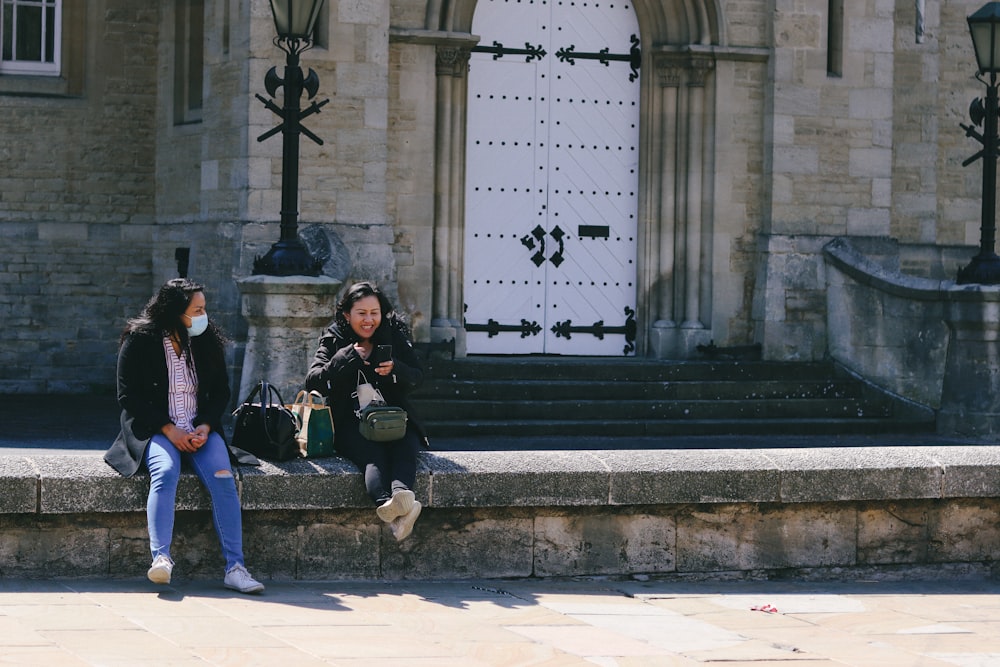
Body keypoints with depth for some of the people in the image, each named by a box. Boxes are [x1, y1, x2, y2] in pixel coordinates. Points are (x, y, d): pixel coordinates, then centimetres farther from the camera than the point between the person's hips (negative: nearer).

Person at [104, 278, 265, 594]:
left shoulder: (207, 340, 8)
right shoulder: (140, 341, -3)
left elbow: (221, 391, 13)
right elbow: (129, 396, -4)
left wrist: (206, 426, -6)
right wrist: (169, 430, -14)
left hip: (200, 429, 3)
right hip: (155, 430, -3)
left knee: (223, 478, -24)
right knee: (165, 473, -34)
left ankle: (234, 567, -27)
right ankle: (161, 558, -43)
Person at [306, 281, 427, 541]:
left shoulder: (395, 336, 14)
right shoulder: (333, 341, 9)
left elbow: (417, 377, 6)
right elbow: (312, 383, -4)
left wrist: (396, 369, -16)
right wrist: (346, 358, -17)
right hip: (350, 423, -3)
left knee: (404, 449, -33)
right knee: (372, 455, -36)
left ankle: (401, 494, -65)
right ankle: (388, 505, -67)